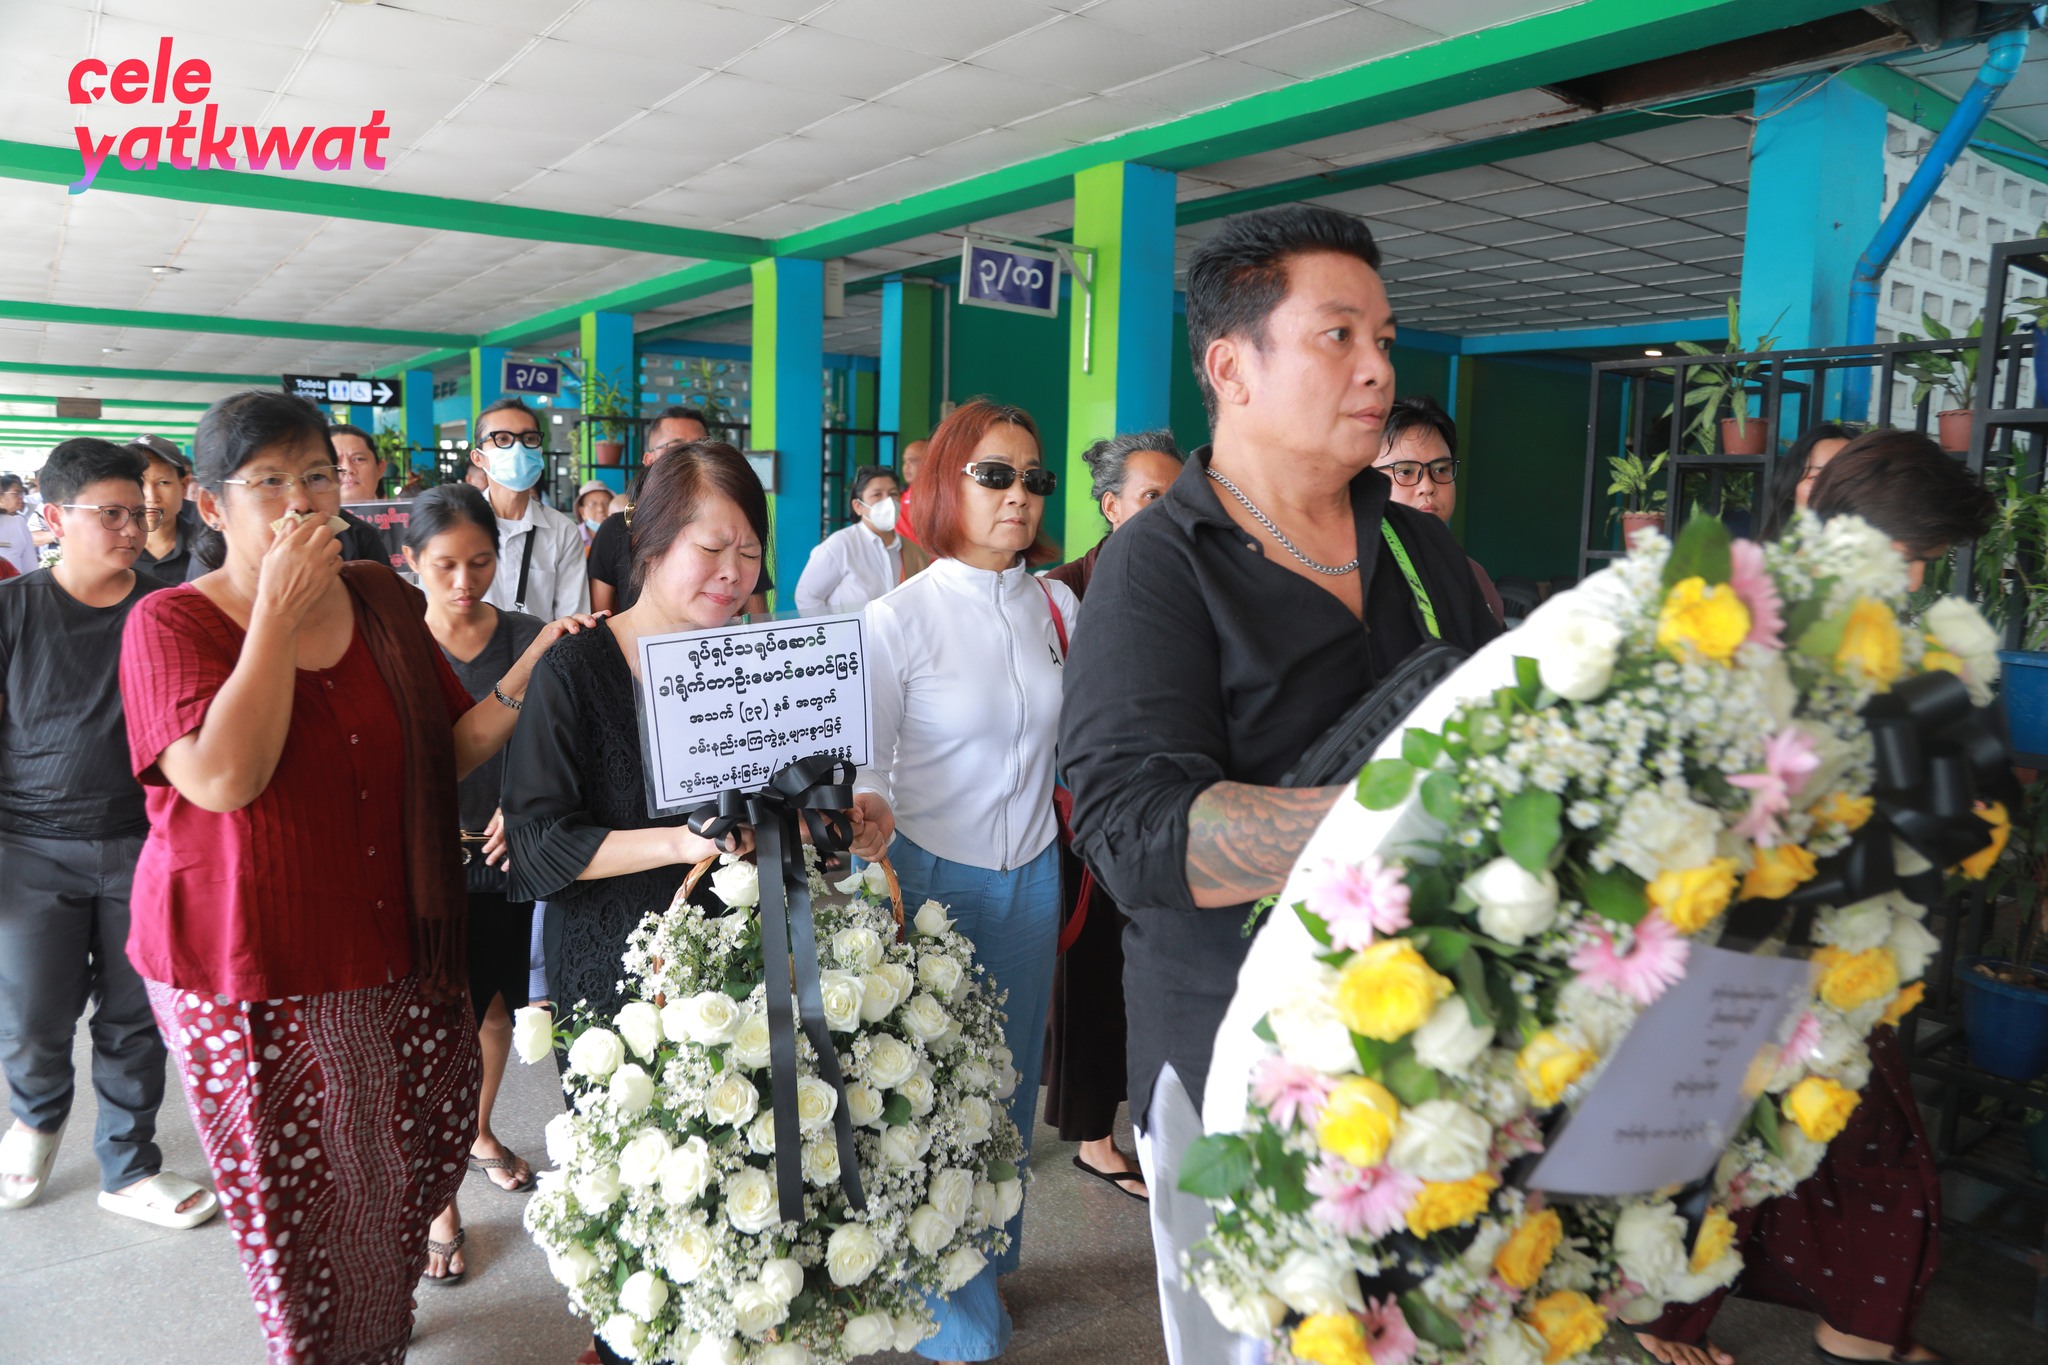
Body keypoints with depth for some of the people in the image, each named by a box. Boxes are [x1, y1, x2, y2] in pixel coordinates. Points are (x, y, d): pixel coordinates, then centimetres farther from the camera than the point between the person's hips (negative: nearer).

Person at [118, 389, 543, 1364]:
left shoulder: (382, 600, 4)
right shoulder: (171, 623, -9)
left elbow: (447, 753, 5)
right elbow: (224, 779, -25)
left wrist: (529, 690, -13)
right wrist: (279, 614, -22)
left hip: (396, 953, 4)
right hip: (249, 970, -4)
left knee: (420, 1155, 14)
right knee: (302, 1197, 9)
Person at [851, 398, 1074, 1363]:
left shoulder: (1058, 607, 2)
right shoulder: (898, 617, -11)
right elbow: (866, 764, -11)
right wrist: (869, 809, -31)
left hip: (1031, 877, 4)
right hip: (930, 878, -4)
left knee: (1009, 1079, 17)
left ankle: (990, 1256, 41)